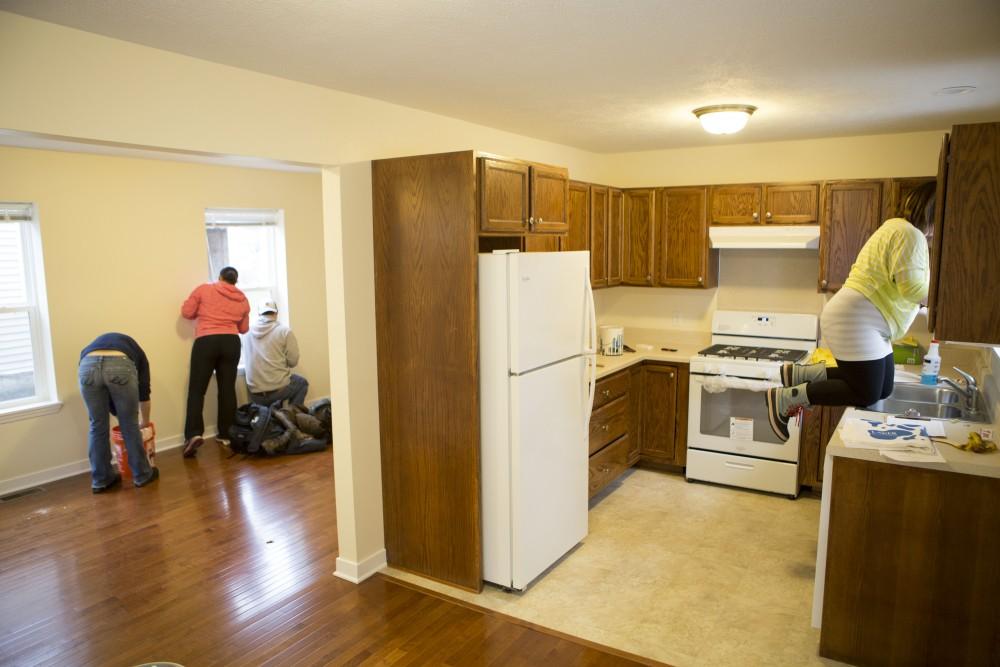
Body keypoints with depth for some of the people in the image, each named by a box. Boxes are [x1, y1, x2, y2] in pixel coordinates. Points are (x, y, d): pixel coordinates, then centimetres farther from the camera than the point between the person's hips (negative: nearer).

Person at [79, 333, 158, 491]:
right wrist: (145, 422, 53)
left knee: (97, 425, 20)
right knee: (130, 424, 16)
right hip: (121, 366, -2)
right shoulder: (135, 351, 38)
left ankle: (100, 480, 31)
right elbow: (144, 391, 38)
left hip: (88, 366, 2)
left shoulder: (95, 344, 43)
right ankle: (142, 475, 29)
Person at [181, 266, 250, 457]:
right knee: (228, 389, 6)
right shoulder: (242, 299, 13)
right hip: (231, 343, 3)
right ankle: (225, 435, 9)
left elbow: (187, 312, 6)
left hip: (206, 342, -3)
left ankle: (194, 433, -15)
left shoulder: (204, 289, 4)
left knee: (197, 389, -1)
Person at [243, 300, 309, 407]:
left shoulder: (247, 332, 3)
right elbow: (293, 361, -6)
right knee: (302, 382, 26)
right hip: (278, 388, -5)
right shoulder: (284, 331, -7)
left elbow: (252, 357, 14)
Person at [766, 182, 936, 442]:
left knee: (882, 388, 10)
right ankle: (785, 398, -4)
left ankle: (799, 373, 11)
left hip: (865, 323, 11)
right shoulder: (909, 234, -13)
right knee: (866, 394, -8)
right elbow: (911, 287, -21)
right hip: (855, 322, -11)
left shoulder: (898, 229, 21)